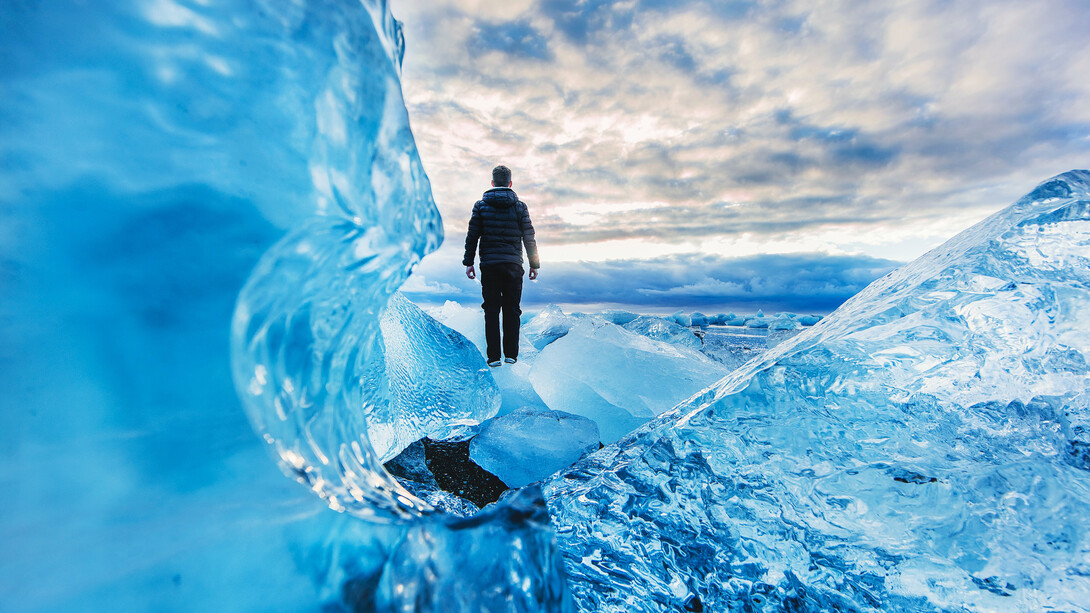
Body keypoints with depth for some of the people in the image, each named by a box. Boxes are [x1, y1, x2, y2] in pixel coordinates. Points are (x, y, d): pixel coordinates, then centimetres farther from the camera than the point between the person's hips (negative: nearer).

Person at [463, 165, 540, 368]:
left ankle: (494, 356, 4)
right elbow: (529, 238, 3)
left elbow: (472, 236, 2)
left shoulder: (481, 205, 4)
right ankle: (511, 355, 9)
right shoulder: (520, 206, 3)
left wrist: (468, 262, 8)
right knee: (511, 310, 8)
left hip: (489, 265, 0)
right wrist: (534, 264, 9)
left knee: (491, 311, 5)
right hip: (513, 265, 0)